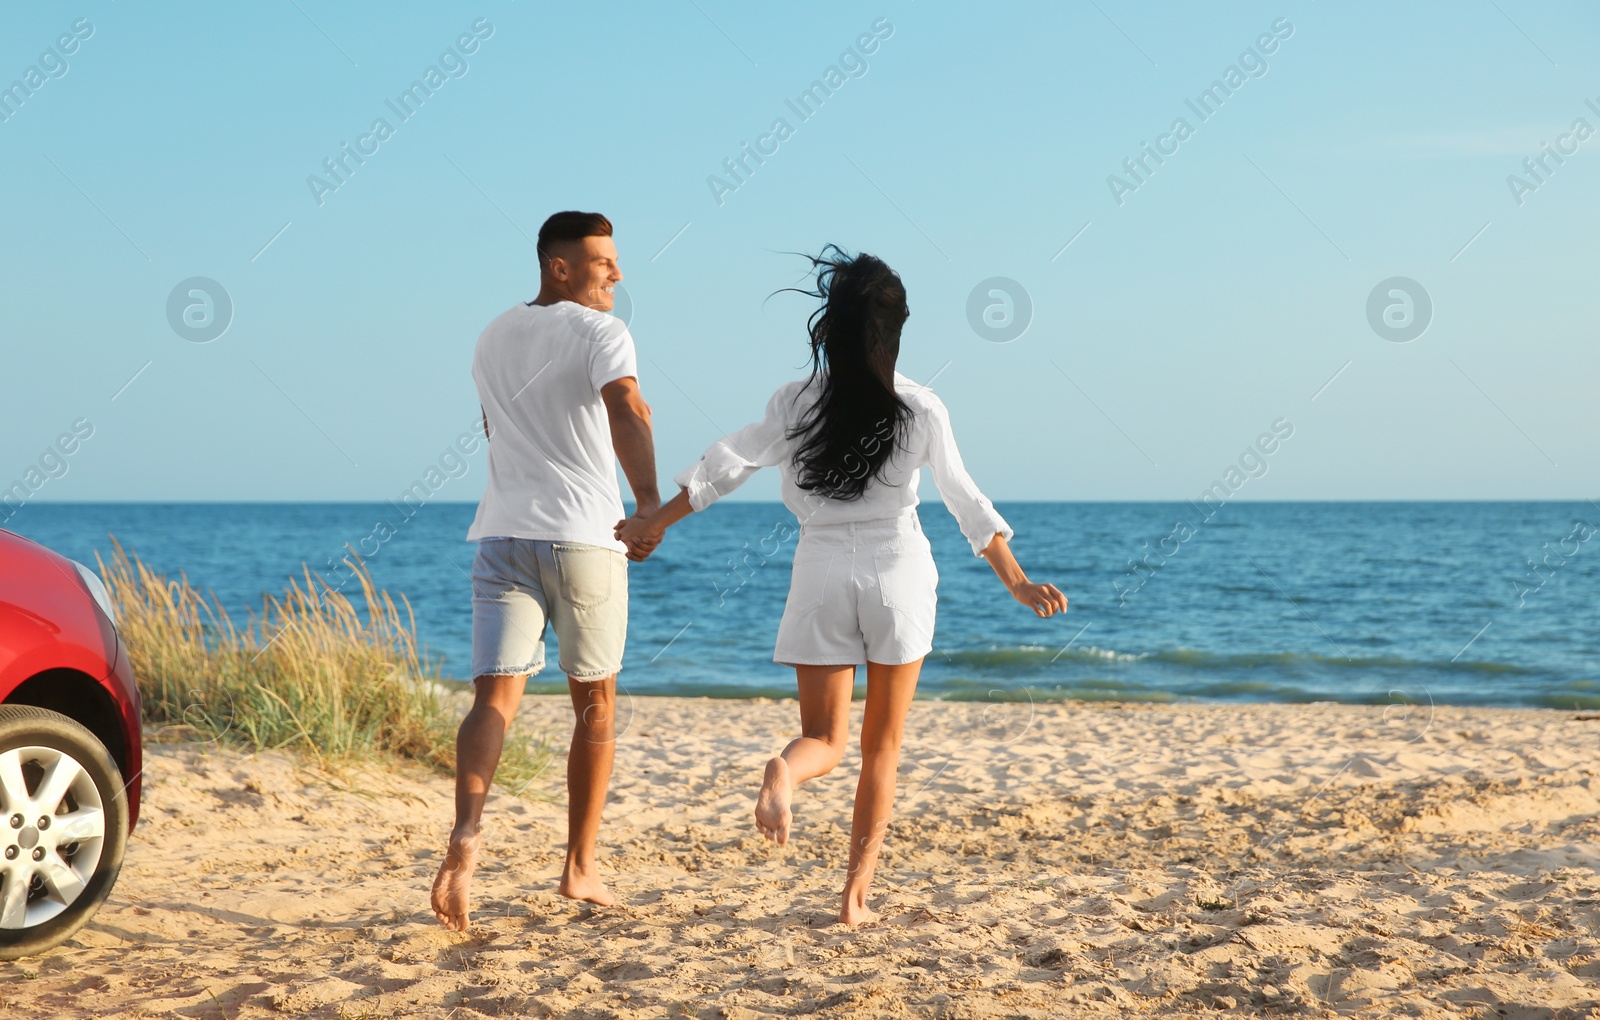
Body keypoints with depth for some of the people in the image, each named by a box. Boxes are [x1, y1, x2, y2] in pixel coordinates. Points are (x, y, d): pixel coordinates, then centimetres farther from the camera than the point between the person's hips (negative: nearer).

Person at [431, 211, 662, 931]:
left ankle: (467, 831, -30)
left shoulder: (494, 338, 16)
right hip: (584, 535, -4)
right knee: (595, 701, 11)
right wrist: (649, 499, -33)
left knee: (494, 695, -4)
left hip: (501, 533, 4)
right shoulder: (600, 332, -4)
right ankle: (579, 867, 16)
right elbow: (626, 410, -24)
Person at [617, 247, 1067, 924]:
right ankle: (857, 894, 9)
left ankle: (784, 771, -29)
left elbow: (729, 464, -6)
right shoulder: (920, 409, -4)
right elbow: (966, 502, 0)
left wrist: (654, 523, 4)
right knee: (882, 747, 12)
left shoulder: (798, 402, -5)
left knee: (825, 740, 8)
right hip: (898, 576, 0)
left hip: (822, 578, 0)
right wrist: (1016, 582, 7)